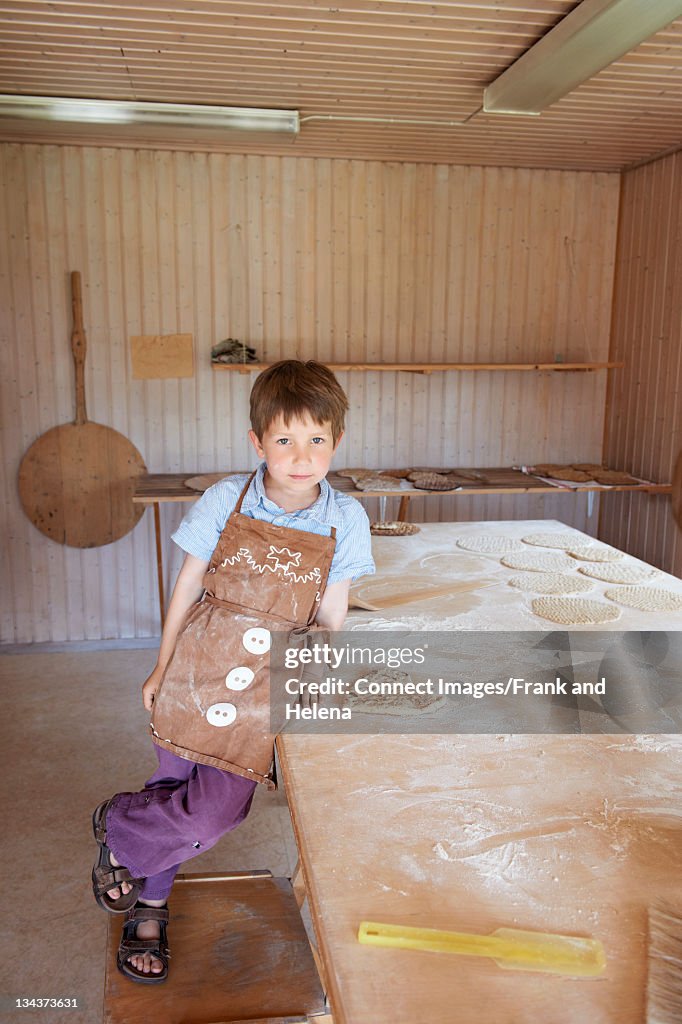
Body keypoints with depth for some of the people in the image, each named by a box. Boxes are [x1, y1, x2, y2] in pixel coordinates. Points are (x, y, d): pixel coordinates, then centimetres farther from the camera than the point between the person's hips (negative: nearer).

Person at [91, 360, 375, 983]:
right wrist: (161, 669, 8)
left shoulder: (345, 519, -5)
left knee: (215, 812, -1)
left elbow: (331, 618, 3)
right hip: (198, 667, 0)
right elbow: (188, 584, 3)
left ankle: (145, 903, 30)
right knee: (175, 786, 4)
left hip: (269, 684, 1)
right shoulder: (227, 499, -7)